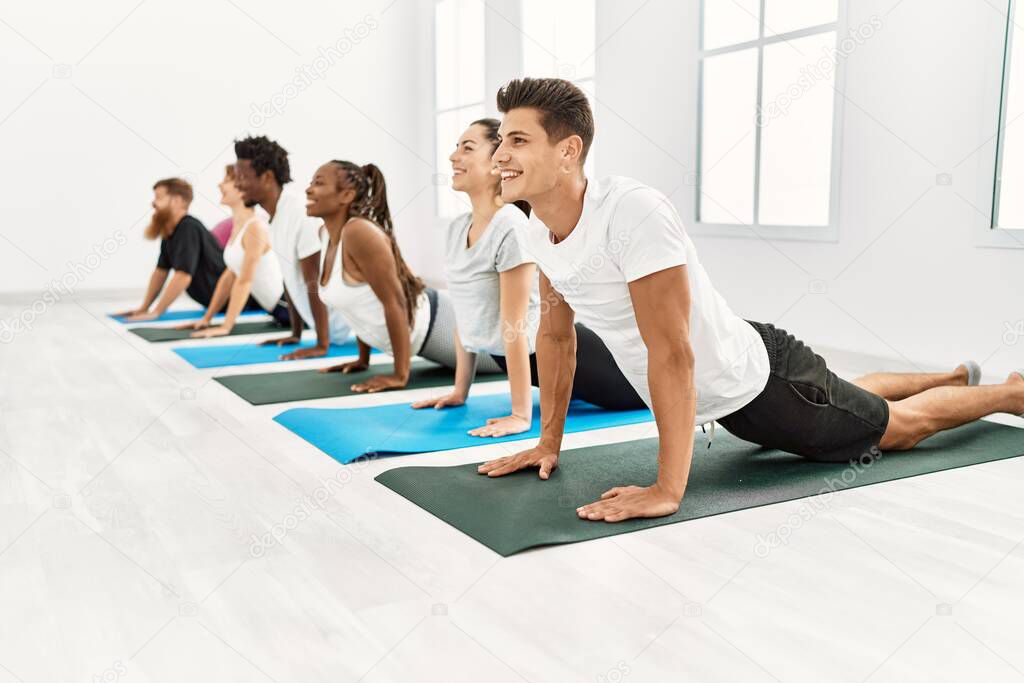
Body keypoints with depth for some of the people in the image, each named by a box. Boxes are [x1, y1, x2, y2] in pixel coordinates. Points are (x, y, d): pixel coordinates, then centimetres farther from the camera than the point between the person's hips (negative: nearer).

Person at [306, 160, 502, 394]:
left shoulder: (359, 232, -27)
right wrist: (363, 358, 14)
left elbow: (395, 301, -28)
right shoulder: (325, 234, 0)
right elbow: (360, 306, 10)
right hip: (421, 334, 9)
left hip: (436, 324, -9)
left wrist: (400, 375, -26)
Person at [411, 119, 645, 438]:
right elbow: (465, 319, 6)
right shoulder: (456, 229, -1)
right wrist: (460, 391, 9)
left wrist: (521, 415, -23)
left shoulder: (511, 226, -25)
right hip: (523, 358, 7)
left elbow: (514, 326, -26)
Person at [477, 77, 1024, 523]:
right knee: (854, 401, 33)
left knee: (902, 426, 18)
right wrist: (549, 441, 3)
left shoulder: (631, 212, -37)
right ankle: (956, 376, 61)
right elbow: (555, 333, 2)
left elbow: (672, 354, -39)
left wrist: (667, 490, -38)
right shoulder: (539, 233, -11)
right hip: (718, 398, 7)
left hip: (756, 382, -7)